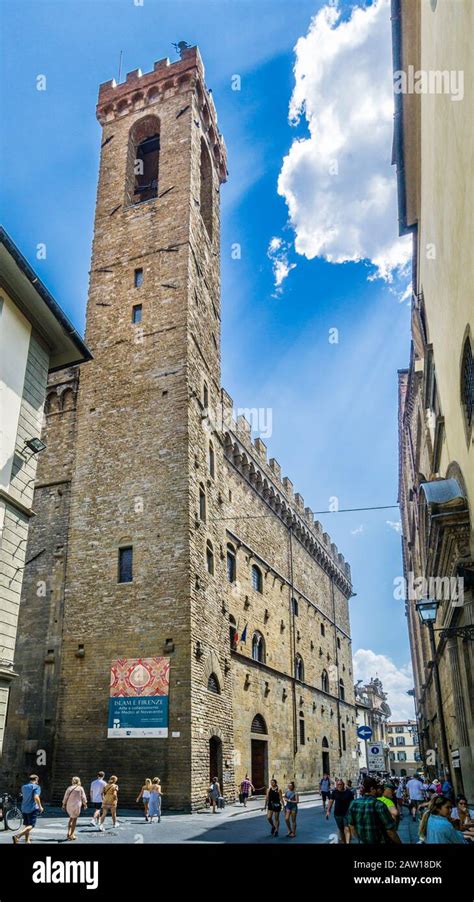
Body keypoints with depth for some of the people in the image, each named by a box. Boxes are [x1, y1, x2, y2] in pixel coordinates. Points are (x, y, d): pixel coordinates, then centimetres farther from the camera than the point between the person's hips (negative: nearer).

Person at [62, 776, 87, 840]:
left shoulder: (69, 788, 5)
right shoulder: (80, 788, -2)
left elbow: (65, 797, 5)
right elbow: (83, 797, 1)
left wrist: (64, 805, 14)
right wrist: (85, 804, 12)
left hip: (69, 806, 4)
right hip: (76, 805, -3)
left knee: (71, 818, 23)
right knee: (74, 819, 6)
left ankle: (69, 832, 17)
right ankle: (71, 835, 7)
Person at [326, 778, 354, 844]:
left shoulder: (349, 792, -7)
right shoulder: (334, 792, -3)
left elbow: (352, 802, 0)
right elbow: (331, 801, -4)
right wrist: (328, 811, -12)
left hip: (347, 813, -2)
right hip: (337, 814, 3)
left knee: (347, 829, -15)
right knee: (341, 830, 14)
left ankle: (348, 842, -20)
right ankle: (343, 842, 31)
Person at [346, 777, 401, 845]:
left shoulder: (353, 804, -7)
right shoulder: (379, 805, -23)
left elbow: (351, 826, 4)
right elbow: (390, 831, -19)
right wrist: (399, 842, -4)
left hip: (363, 842, 5)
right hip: (381, 842, -5)